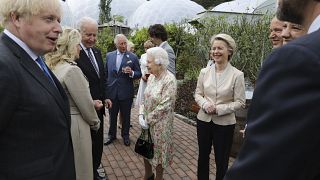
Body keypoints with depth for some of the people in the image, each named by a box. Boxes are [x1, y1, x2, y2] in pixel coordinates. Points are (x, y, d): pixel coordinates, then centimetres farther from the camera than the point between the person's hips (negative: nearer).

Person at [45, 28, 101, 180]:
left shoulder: (52, 67, 4)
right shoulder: (72, 70, -22)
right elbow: (85, 105, -17)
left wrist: (91, 102, 11)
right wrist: (95, 123, 0)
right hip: (73, 126, -8)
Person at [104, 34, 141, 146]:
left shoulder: (133, 57, -5)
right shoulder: (109, 56, 4)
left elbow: (139, 74, -2)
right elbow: (106, 73, 10)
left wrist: (131, 73, -23)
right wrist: (105, 89, 8)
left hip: (126, 93, -2)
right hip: (111, 92, 2)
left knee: (126, 116, 13)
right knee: (112, 116, 16)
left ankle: (125, 135, 33)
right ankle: (112, 135, 35)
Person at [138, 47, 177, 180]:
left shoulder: (169, 80, -21)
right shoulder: (151, 77, 2)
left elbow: (164, 106, -22)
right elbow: (146, 97, 9)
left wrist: (148, 119, -16)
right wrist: (141, 115, -4)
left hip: (160, 123, -7)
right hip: (147, 121, 7)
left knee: (159, 150, 11)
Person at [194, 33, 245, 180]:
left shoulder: (237, 75, -11)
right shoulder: (204, 72, -1)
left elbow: (240, 102, -10)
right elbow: (198, 94, 5)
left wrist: (219, 109, -19)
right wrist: (205, 104, -15)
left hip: (224, 123, -3)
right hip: (204, 120, 3)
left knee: (221, 160, 13)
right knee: (203, 155, 20)